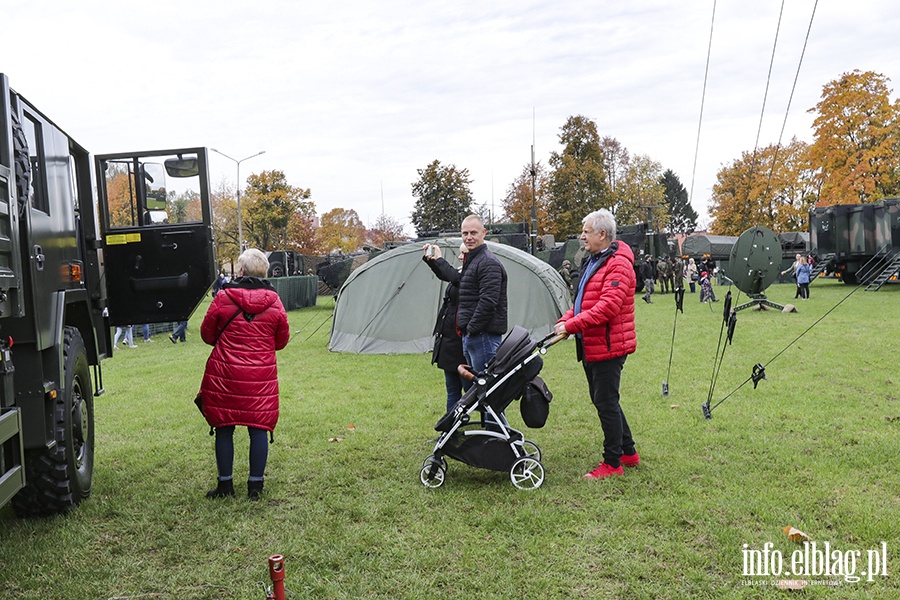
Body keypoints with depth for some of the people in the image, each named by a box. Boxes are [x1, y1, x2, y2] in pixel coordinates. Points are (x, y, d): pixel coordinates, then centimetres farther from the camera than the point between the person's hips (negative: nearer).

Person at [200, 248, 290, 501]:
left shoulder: (223, 297, -6)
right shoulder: (274, 301, 0)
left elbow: (207, 334, 5)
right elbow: (282, 340, 9)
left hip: (225, 374, -1)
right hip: (261, 377, 1)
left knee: (224, 428, 10)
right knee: (259, 428, 8)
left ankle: (225, 484, 18)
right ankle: (255, 485, 13)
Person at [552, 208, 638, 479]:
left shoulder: (618, 264, -16)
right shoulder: (593, 262, 17)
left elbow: (608, 306, -25)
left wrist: (571, 325, -24)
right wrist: (565, 320, 4)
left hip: (609, 346, -10)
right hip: (590, 346, 10)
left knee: (606, 402, -3)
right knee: (602, 400, 17)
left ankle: (613, 462, 9)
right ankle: (628, 452, 30)